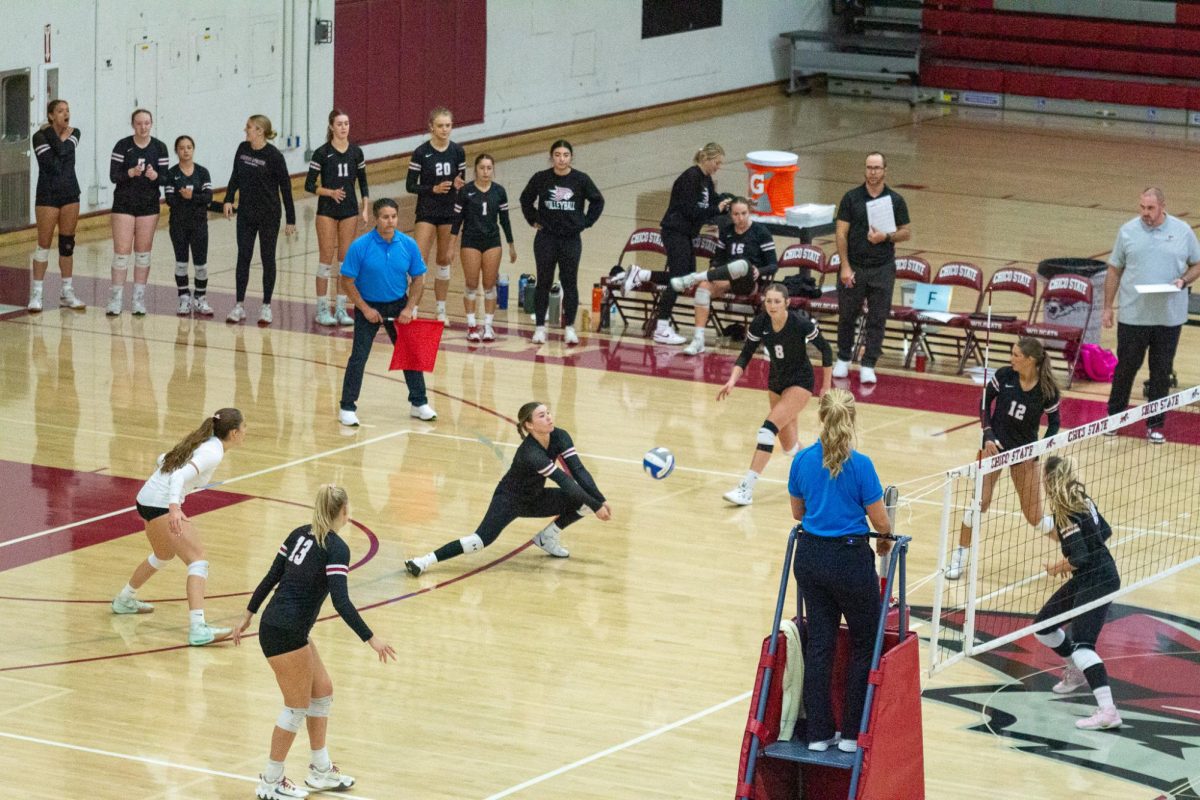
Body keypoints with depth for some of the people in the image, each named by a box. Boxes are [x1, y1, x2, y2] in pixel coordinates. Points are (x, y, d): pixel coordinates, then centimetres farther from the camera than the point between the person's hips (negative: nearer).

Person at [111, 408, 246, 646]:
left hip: (148, 499, 10)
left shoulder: (204, 442, 12)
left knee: (163, 555, 33)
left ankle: (124, 600, 53)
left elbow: (163, 459, 22)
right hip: (162, 504, -10)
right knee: (198, 561, -16)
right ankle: (198, 628, -30)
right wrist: (174, 508, -43)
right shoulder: (213, 453, -15)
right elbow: (180, 475, -29)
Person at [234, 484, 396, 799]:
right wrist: (370, 639, -19)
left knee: (322, 691, 18)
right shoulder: (336, 548, -15)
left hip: (275, 624, 9)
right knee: (298, 706, 3)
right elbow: (341, 601, -21)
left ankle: (321, 770, 26)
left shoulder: (299, 534, 8)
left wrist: (248, 614, 18)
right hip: (285, 633, -9)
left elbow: (271, 577, 11)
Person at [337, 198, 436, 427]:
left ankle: (419, 403, 21)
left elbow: (418, 279, 2)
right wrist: (365, 309, -15)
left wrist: (409, 308, -8)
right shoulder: (360, 246, -17)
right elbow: (347, 282, -12)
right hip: (368, 306, -3)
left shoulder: (408, 245, -8)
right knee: (359, 356, -7)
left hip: (398, 306, 3)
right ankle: (347, 408, 1)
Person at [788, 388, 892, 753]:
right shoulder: (859, 465, -17)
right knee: (865, 646, 11)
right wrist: (886, 539, 12)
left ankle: (819, 733, 12)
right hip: (850, 559, -5)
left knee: (819, 644, 12)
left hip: (810, 556, 5)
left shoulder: (802, 460, -2)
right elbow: (880, 521, -10)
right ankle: (852, 735, 11)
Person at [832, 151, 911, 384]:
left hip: (882, 269, 0)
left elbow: (906, 233, 5)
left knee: (877, 319, 1)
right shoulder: (851, 198, -1)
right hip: (854, 267, 0)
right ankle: (843, 359, 26)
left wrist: (886, 237, -15)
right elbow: (841, 233, -2)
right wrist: (845, 267, -9)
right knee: (847, 316, 9)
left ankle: (868, 365, 8)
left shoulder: (895, 200, 2)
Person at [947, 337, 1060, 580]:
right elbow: (984, 404, 0)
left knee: (1035, 517, 0)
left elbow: (1054, 422, 0)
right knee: (980, 501, -12)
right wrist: (988, 435, -10)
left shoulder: (1048, 390, -15)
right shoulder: (1003, 375, -13)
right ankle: (959, 558, 4)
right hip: (995, 445, 1)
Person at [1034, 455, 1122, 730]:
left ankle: (1108, 712, -32)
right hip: (1086, 580, 10)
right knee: (1043, 625, 20)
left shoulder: (1066, 514, -21)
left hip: (1098, 581, -10)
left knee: (1082, 643, -22)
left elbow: (1079, 558, -25)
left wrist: (1058, 568, -6)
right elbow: (1105, 531, 17)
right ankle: (1076, 671, 41)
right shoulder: (1082, 499, 5)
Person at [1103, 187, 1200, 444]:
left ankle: (1155, 425, 17)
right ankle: (1113, 417, 24)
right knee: (1126, 367, 7)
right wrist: (1107, 307, 5)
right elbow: (1114, 270, 7)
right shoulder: (1128, 231, 1)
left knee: (1162, 372, 6)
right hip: (1133, 315, 0)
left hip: (1169, 317, 0)